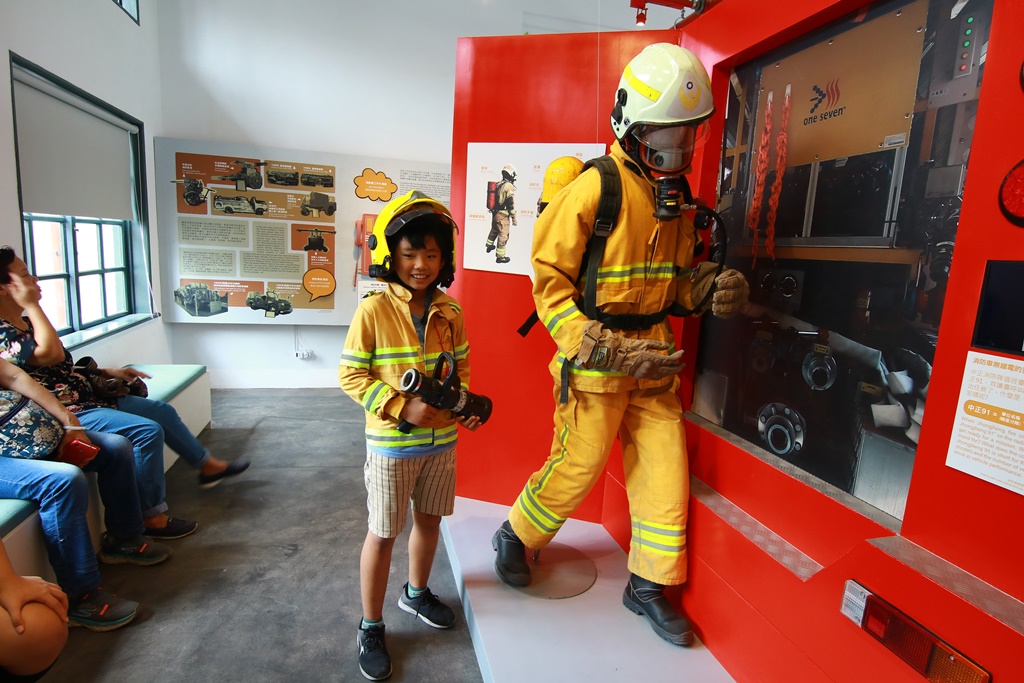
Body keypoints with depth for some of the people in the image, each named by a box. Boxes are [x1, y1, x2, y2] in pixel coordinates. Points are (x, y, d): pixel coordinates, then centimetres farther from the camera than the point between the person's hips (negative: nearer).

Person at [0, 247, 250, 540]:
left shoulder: (25, 323, 13)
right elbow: (51, 354, -34)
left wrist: (109, 371, 13)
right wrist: (31, 305, -24)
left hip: (87, 398, 11)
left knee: (162, 410, 12)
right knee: (147, 431, -24)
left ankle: (208, 466, 26)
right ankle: (153, 518, -13)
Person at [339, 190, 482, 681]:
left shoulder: (450, 312, -2)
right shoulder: (373, 312, -16)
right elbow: (350, 375, -13)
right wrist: (402, 406, -22)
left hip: (441, 439, 5)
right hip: (391, 443, -4)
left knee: (429, 519, 21)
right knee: (383, 534, 10)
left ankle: (416, 593, 48)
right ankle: (371, 628, 32)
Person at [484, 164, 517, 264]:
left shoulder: (498, 184, 8)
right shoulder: (509, 186, -17)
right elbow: (511, 204, -19)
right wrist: (514, 218, -15)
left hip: (494, 212, 8)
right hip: (503, 215, -8)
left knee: (494, 230, 28)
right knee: (503, 235, -1)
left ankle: (490, 246, 47)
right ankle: (500, 256, 3)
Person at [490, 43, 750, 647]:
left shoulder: (678, 196, 9)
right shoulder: (594, 189, -15)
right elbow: (549, 280, -15)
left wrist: (714, 288, -4)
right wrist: (609, 350, -22)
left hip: (654, 355, 7)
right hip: (595, 358, -6)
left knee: (664, 469, 10)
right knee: (578, 467, 6)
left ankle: (651, 586, 30)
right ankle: (515, 537, 36)